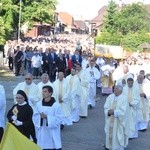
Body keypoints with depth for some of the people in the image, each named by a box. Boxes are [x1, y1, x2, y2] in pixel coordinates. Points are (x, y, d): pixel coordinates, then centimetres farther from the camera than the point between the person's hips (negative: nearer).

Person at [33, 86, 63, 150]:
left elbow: (59, 119, -13)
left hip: (53, 134, -4)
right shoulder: (39, 104, 3)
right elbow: (35, 116, 7)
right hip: (42, 133, 4)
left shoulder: (56, 105, -10)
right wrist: (40, 117, -15)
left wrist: (47, 117, -19)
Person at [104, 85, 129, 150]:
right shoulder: (110, 97, 4)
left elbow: (122, 111, -16)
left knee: (118, 135, 0)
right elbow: (106, 107, 0)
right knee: (110, 134, 10)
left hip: (118, 122, -4)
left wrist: (114, 112, -24)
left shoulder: (124, 99, -9)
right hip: (110, 120, 4)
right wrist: (109, 111, -20)